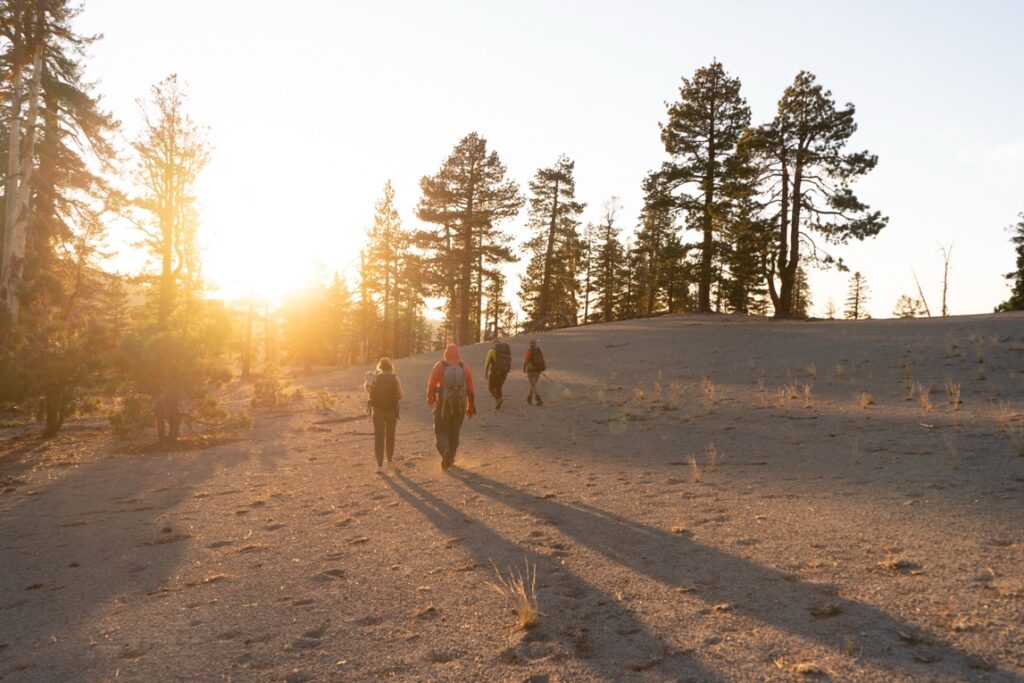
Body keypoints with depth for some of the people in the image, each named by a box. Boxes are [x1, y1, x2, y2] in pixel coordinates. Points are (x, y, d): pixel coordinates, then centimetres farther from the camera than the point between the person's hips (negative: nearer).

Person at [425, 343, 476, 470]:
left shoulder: (439, 366, -6)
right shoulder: (464, 367, -1)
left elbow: (431, 384, -5)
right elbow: (471, 389, 1)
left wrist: (430, 399, 15)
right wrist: (471, 406, 11)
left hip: (443, 404, -2)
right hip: (460, 405, 2)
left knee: (441, 431, 8)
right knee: (454, 432, 17)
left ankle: (445, 451, -17)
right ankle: (450, 458, 22)